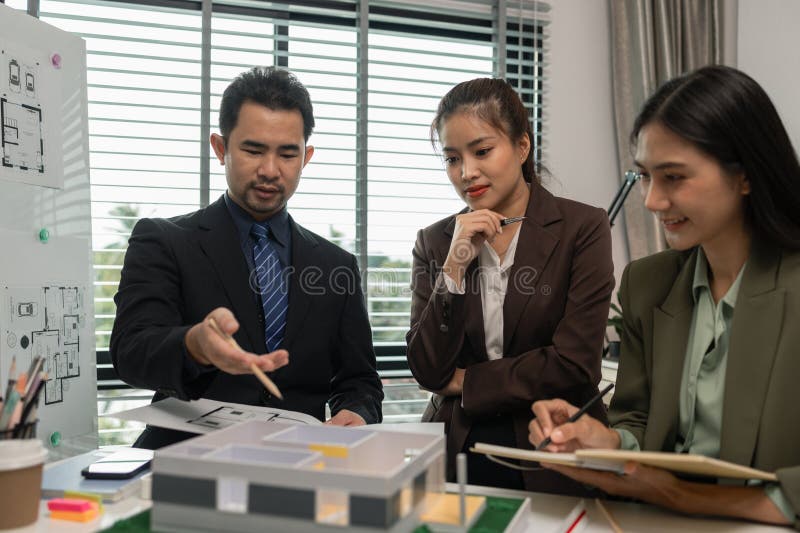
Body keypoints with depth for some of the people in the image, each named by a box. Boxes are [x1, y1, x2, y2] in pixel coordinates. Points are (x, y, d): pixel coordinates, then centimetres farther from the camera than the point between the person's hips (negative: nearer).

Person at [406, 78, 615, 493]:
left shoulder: (583, 228, -3)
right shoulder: (434, 243, 6)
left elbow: (574, 364, -10)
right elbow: (427, 372, -1)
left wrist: (464, 381, -2)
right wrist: (454, 267, -11)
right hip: (456, 452, 2)